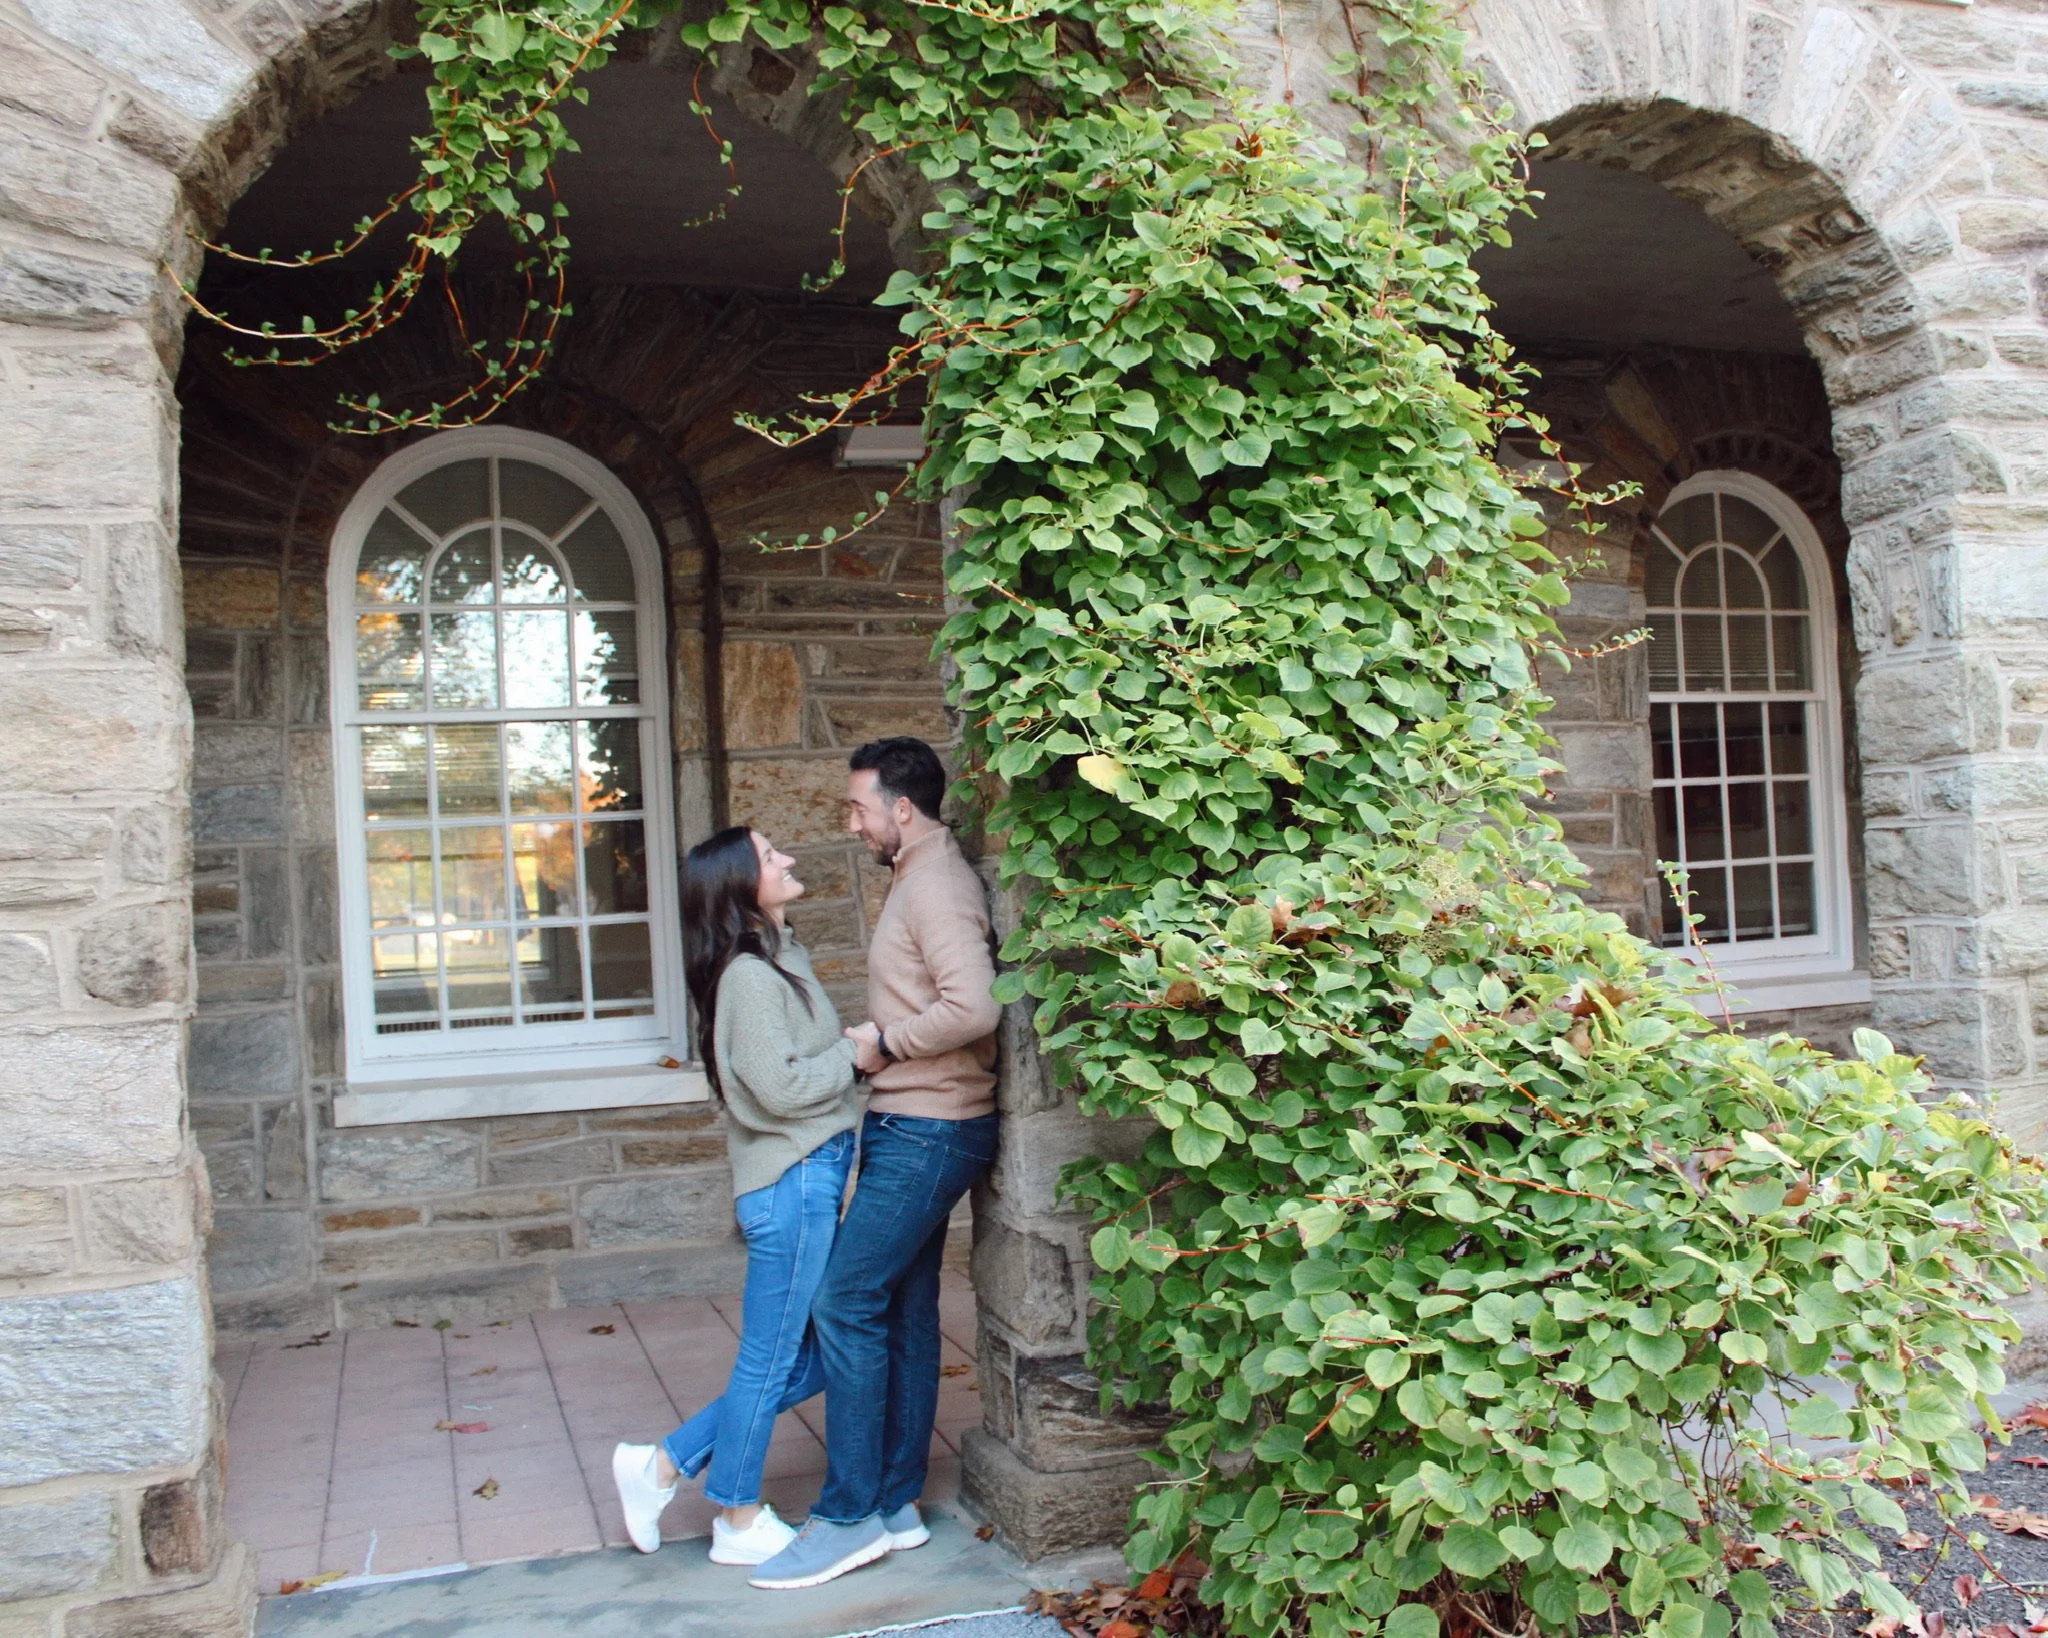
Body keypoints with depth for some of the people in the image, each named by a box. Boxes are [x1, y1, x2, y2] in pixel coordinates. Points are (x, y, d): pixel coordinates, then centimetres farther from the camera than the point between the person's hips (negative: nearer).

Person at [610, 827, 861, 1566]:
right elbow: (783, 1087, -20)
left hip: (813, 1178, 9)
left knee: (808, 1361, 16)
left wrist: (853, 1050, -1)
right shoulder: (750, 975, -16)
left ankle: (664, 1465, 25)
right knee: (772, 1360, 7)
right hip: (793, 1182, -9)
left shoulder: (780, 959, 13)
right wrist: (856, 1052, -9)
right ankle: (740, 1521, 25)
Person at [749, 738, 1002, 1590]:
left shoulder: (936, 886, -16)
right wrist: (877, 1035, 8)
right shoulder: (917, 879, 16)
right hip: (909, 1127, 10)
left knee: (845, 1302, -8)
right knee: (904, 1311, 13)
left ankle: (851, 1517, 1)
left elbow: (972, 1009, -29)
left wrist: (883, 1044, -16)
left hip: (928, 1132, -10)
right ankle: (894, 1504, 21)